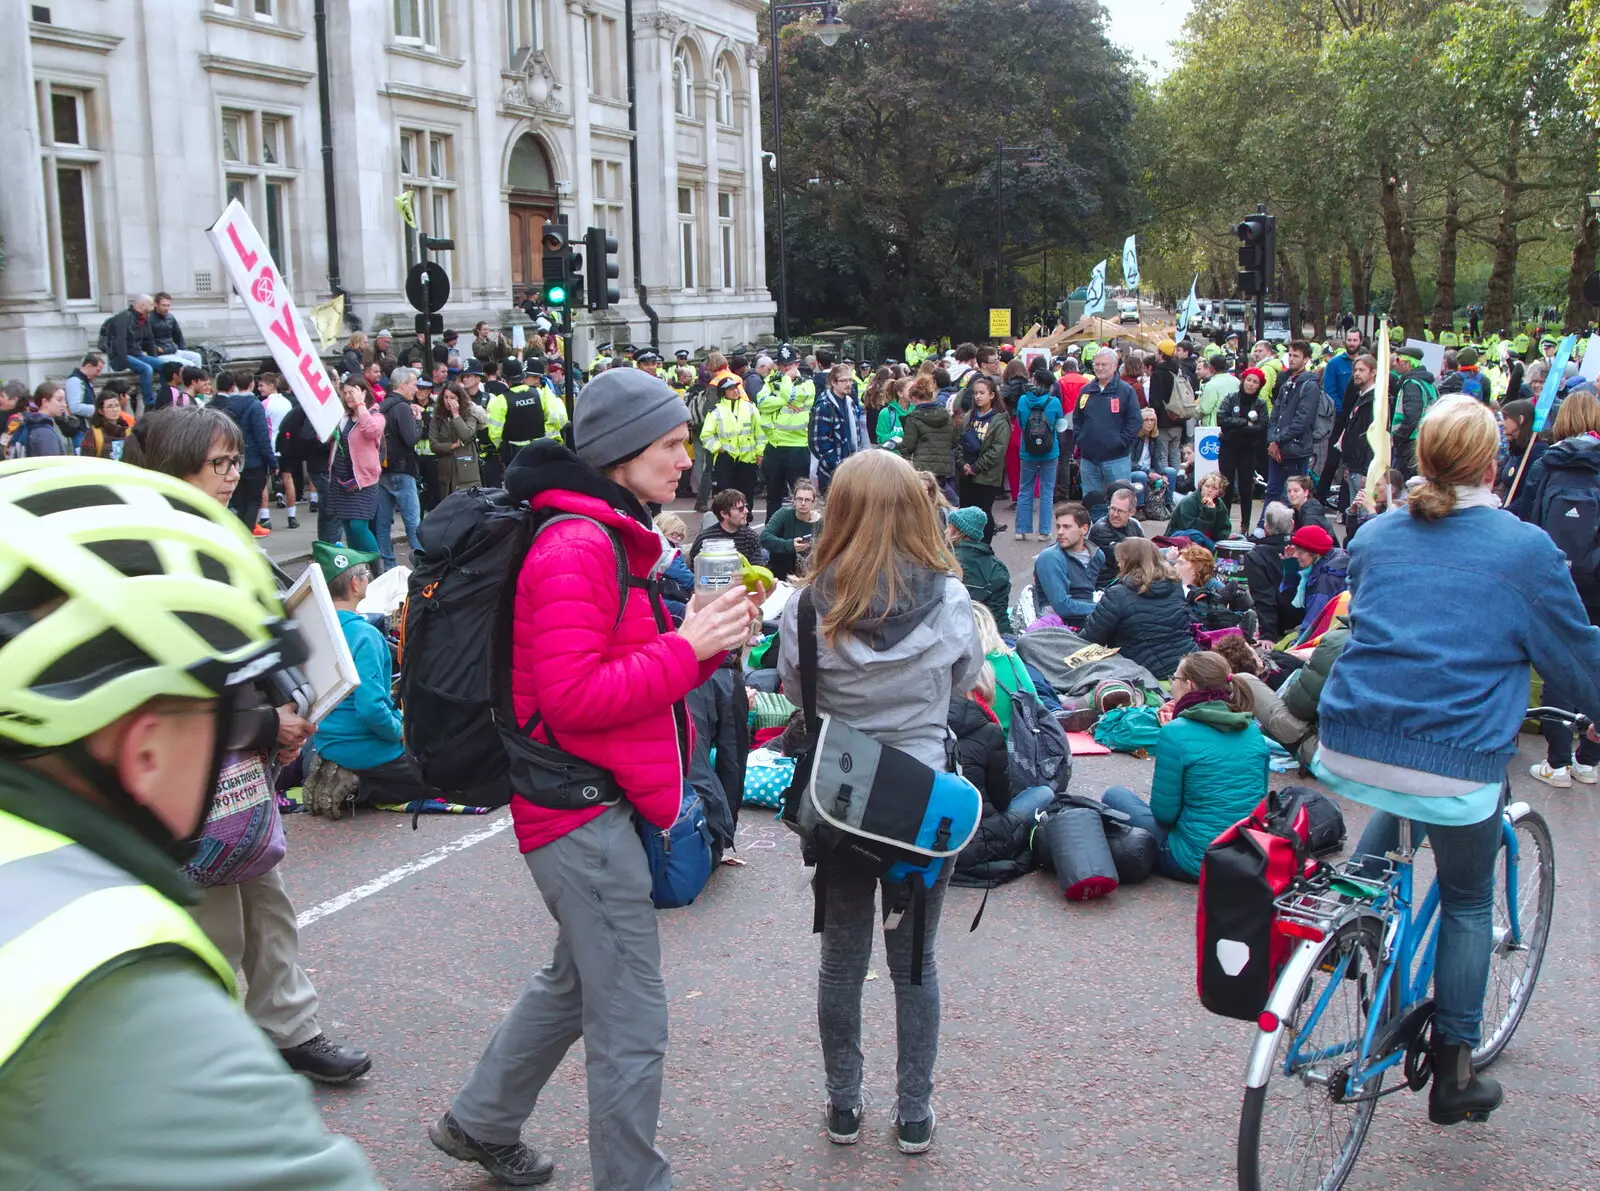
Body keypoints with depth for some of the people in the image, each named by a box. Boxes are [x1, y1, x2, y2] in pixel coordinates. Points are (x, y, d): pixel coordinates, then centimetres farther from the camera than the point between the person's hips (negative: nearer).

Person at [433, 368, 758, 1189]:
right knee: (631, 1023, -2)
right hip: (587, 811, -11)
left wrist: (708, 638, 0)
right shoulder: (575, 548, -19)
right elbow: (574, 697, -26)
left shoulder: (611, 538, 14)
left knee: (578, 978, 26)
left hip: (599, 805, 11)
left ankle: (479, 1123, 41)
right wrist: (689, 646, -21)